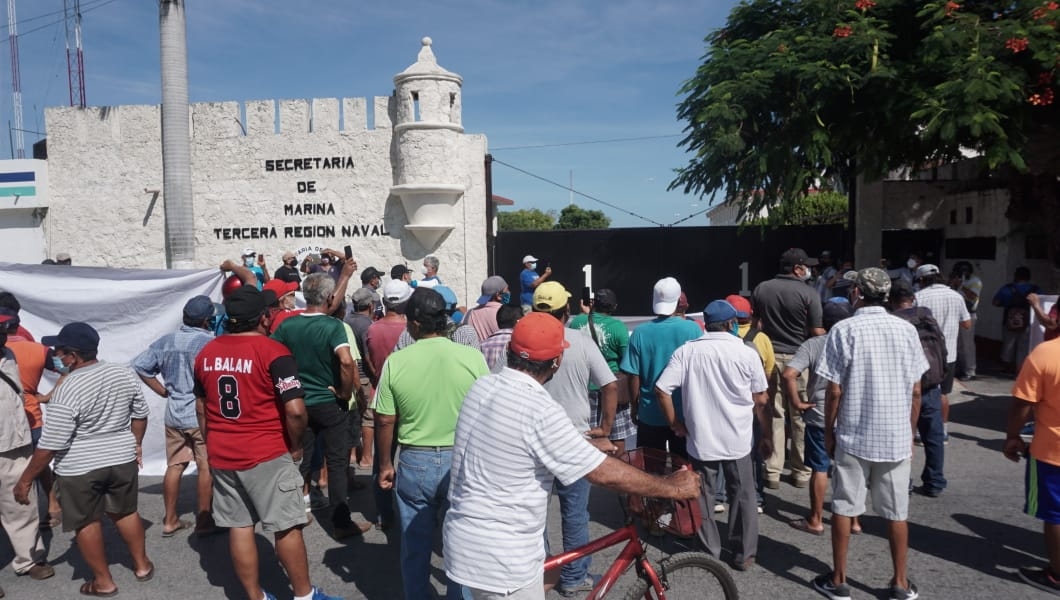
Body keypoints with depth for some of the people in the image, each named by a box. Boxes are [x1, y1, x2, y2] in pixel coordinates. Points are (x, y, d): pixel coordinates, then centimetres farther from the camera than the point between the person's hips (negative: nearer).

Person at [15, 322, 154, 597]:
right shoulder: (124, 373, -4)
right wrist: (136, 444, 23)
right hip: (122, 459, 6)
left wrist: (25, 479, -7)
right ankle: (142, 565, 34)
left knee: (86, 523, 12)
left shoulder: (67, 390, -22)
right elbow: (140, 414, 8)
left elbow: (50, 445, -18)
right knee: (126, 512, 21)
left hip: (80, 468, -5)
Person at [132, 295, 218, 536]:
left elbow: (139, 366, 4)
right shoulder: (210, 343, -15)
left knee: (174, 466, 14)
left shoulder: (165, 341, 4)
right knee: (206, 468, 4)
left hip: (174, 414, 6)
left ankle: (170, 520, 21)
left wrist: (164, 391, 7)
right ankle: (204, 520, 10)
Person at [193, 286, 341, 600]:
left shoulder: (206, 353, 5)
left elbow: (201, 407, 14)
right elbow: (295, 409, -22)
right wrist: (295, 445, -6)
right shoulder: (273, 351, -15)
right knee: (287, 527, 6)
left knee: (239, 526, 12)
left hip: (222, 455, 6)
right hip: (267, 454, -6)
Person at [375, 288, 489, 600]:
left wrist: (385, 465, 11)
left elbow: (384, 422, -3)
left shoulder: (395, 361, -8)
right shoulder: (473, 357, -10)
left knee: (415, 545, 17)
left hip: (414, 461, 1)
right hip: (463, 461, 0)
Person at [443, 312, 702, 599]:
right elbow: (607, 474, -19)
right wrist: (673, 487, -6)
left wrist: (588, 445, 23)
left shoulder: (482, 386, -1)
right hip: (500, 557, -8)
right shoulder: (541, 412, -26)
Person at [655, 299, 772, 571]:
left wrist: (675, 423, 3)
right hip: (738, 441, 0)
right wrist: (767, 436, 11)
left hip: (700, 439, 0)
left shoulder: (686, 351, -5)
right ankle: (744, 554, 24)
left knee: (703, 497, 14)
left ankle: (708, 552, 23)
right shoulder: (747, 353, -6)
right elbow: (761, 402, 0)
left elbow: (661, 390, -9)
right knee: (742, 497, 15)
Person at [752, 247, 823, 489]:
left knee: (773, 415, 6)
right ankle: (801, 472, 16)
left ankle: (772, 472, 9)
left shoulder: (760, 289, 6)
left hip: (770, 357, 4)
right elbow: (816, 332, -8)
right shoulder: (808, 293, -9)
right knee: (801, 417, 7)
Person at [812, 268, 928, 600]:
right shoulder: (906, 330, -1)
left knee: (843, 508, 9)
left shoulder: (844, 330, -11)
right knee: (896, 512, 13)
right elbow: (916, 391, 2)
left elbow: (835, 391, -10)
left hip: (853, 435, -3)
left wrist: (828, 432, 3)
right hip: (896, 437, 3)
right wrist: (910, 431, 15)